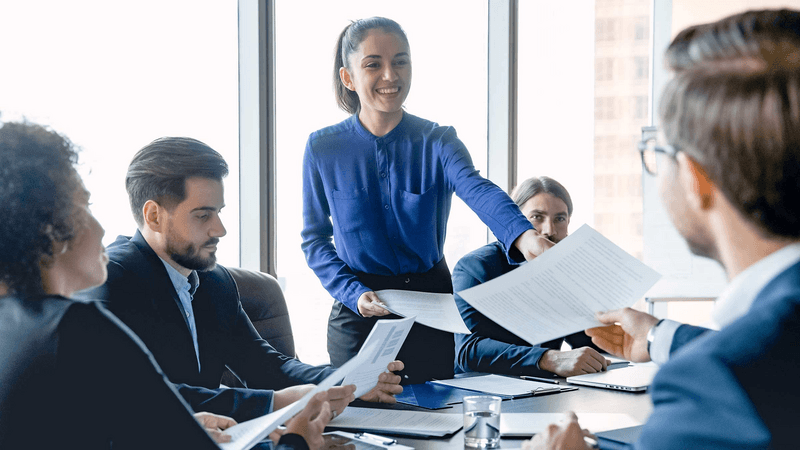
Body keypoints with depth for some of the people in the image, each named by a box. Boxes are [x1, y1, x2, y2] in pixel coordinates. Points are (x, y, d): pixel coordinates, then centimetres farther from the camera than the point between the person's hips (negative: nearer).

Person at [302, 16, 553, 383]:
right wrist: (355, 294, -16)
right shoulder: (323, 149, -4)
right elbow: (314, 238, 1)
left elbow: (479, 191, -25)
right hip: (357, 319, 0)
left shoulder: (437, 141, -5)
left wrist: (524, 236, -46)